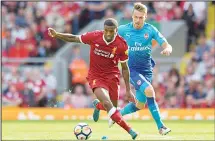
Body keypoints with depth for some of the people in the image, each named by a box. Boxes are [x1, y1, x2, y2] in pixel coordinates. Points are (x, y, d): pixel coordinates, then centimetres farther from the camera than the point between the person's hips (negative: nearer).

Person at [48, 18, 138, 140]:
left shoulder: (122, 44, -12)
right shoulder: (94, 36, -15)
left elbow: (125, 67, -2)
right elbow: (74, 38, 0)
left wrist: (128, 90, -1)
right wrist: (56, 35, -15)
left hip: (112, 76, 2)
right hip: (96, 76, -2)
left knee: (113, 106, 6)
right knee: (107, 103, -22)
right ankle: (130, 130, -18)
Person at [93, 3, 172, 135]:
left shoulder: (151, 30, -6)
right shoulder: (123, 30, -6)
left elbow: (167, 45, -12)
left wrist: (167, 49, -35)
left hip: (147, 70, 3)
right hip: (132, 69, -3)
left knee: (140, 105, 7)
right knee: (149, 91, -29)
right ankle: (160, 126, -21)